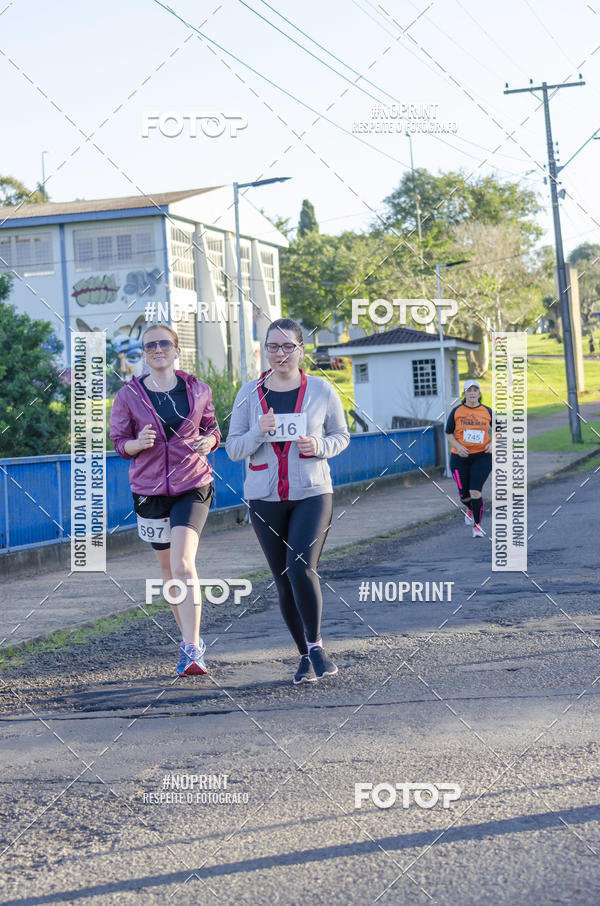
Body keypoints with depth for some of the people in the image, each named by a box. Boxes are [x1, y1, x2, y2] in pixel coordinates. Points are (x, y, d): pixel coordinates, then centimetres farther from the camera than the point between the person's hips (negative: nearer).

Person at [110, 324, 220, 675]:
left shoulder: (198, 390, 2)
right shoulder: (128, 395, -1)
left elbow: (212, 427, 15)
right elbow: (119, 442, 4)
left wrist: (208, 441, -8)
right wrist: (137, 443, -18)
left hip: (193, 487, -2)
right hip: (150, 489, 2)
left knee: (183, 564, -20)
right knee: (168, 568, 13)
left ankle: (191, 649, -20)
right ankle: (191, 638, 32)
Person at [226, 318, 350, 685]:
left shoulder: (322, 391, 0)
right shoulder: (249, 393, 2)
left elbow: (341, 436, 9)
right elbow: (234, 448, 3)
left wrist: (320, 446, -12)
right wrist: (259, 432, -16)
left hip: (312, 493, -2)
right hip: (265, 499, 2)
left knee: (301, 569, -19)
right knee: (284, 581, 7)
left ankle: (316, 644, 0)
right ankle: (305, 655, 22)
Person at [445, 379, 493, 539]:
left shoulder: (487, 411, 3)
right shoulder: (456, 411, 0)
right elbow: (449, 433, 6)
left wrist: (492, 443, -4)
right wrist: (458, 446, -11)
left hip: (482, 456, -1)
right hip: (460, 457, 1)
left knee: (475, 491, -13)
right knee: (464, 495, 3)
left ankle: (477, 525, 4)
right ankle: (470, 509, 40)